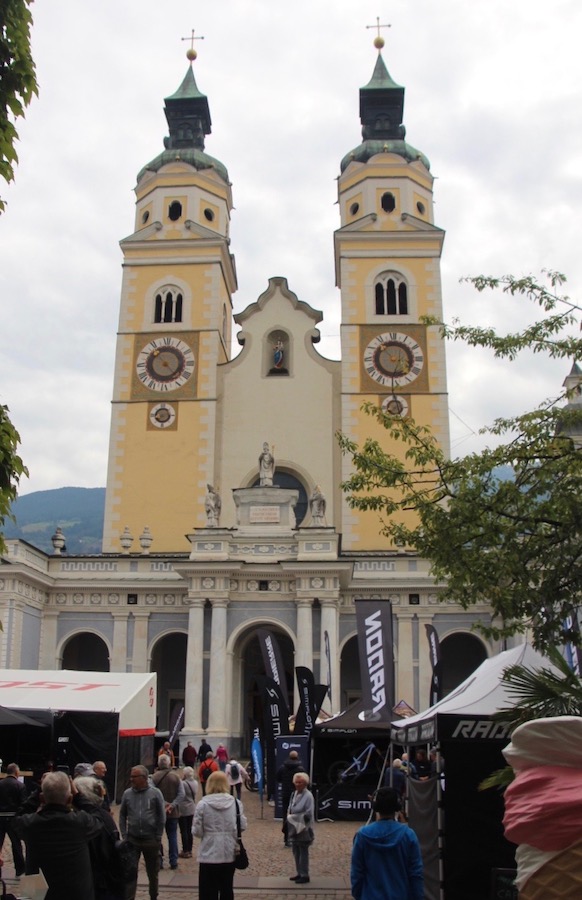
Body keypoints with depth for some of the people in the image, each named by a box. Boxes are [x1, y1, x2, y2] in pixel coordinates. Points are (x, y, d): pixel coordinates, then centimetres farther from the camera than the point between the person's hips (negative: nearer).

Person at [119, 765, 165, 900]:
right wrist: (124, 836, 0)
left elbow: (161, 817, -3)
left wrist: (158, 838, -5)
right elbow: (122, 816, 6)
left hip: (151, 840, -1)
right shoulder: (127, 794, -1)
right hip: (132, 839, 1)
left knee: (153, 873, 13)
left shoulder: (155, 793, -6)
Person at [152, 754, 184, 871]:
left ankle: (159, 860, 11)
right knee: (172, 836, 12)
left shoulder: (154, 777, -11)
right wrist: (172, 805, -11)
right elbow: (182, 795, -7)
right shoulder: (176, 777, -3)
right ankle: (173, 861, 13)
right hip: (173, 813, 2)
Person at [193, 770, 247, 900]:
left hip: (209, 855, -3)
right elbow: (243, 826, 0)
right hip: (230, 855, 3)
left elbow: (197, 831, -10)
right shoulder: (235, 803, -4)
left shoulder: (203, 804, -11)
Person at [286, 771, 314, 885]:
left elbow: (309, 814, -18)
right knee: (296, 851, 15)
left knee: (303, 852, 1)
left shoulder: (308, 796, -16)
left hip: (303, 829, -7)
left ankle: (304, 875, 11)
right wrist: (289, 816, -2)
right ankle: (300, 873, 27)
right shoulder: (294, 794, 7)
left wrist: (293, 817, -14)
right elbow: (290, 809, 19)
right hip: (294, 827, 8)